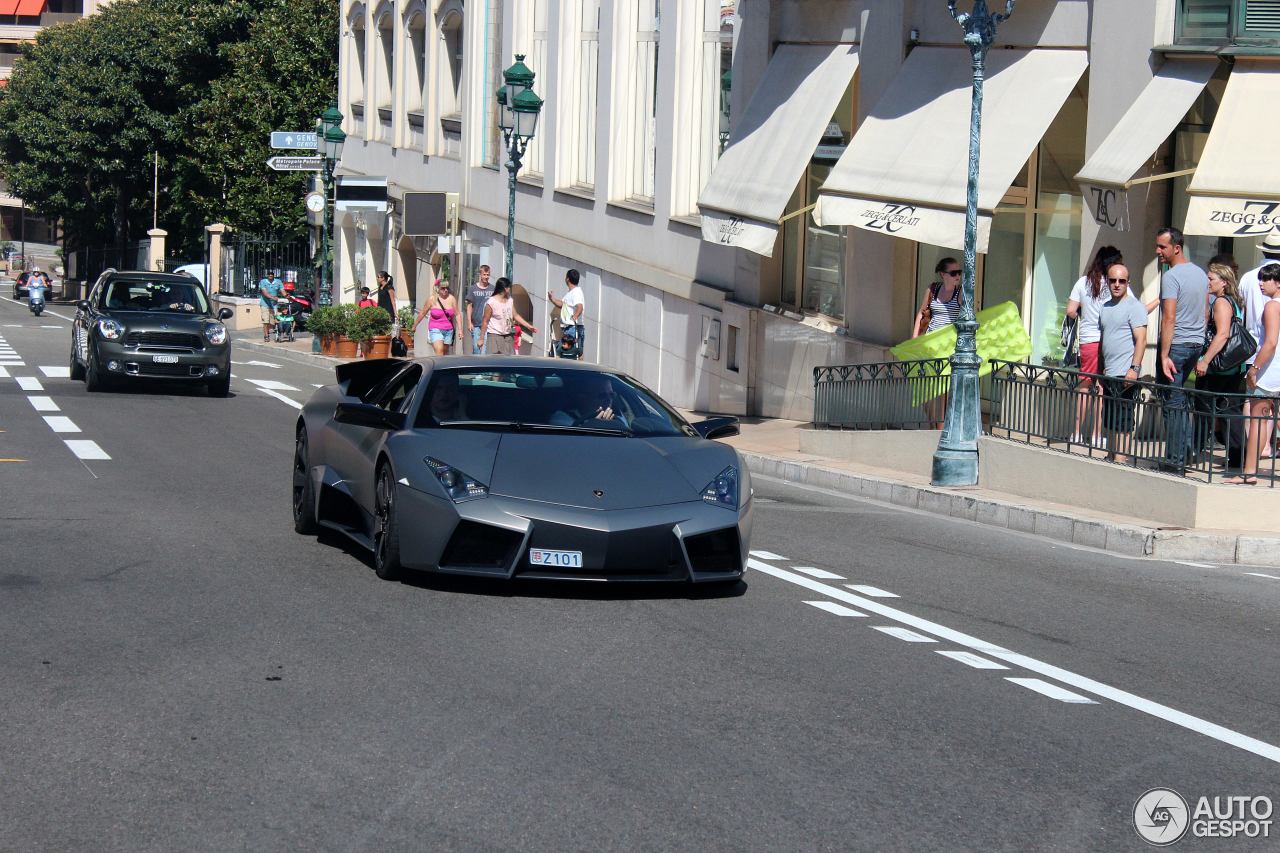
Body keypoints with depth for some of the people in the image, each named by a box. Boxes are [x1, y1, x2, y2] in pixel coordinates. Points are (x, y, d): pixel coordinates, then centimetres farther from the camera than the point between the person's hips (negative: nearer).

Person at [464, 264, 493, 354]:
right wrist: (469, 322, -3)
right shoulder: (473, 289, 4)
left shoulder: (492, 289, 7)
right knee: (476, 347, 3)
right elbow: (469, 306, 5)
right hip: (476, 325, 0)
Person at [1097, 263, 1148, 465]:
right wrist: (1101, 369, 22)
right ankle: (1111, 458, 18)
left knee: (1122, 423, -10)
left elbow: (1141, 340, -14)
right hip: (1109, 373, 8)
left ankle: (1120, 460, -11)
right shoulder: (1105, 308, 18)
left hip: (1125, 375, -8)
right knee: (1110, 422, 12)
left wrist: (1134, 368, -22)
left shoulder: (1134, 306, -7)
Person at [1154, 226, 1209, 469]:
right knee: (1181, 397, 19)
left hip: (1176, 345, -8)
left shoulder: (1171, 276, -15)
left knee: (1173, 402, -3)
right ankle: (1187, 449, 18)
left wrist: (1164, 355, -20)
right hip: (1197, 344, 8)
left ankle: (1175, 459, -2)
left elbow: (1169, 318, -20)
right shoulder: (1201, 274, 12)